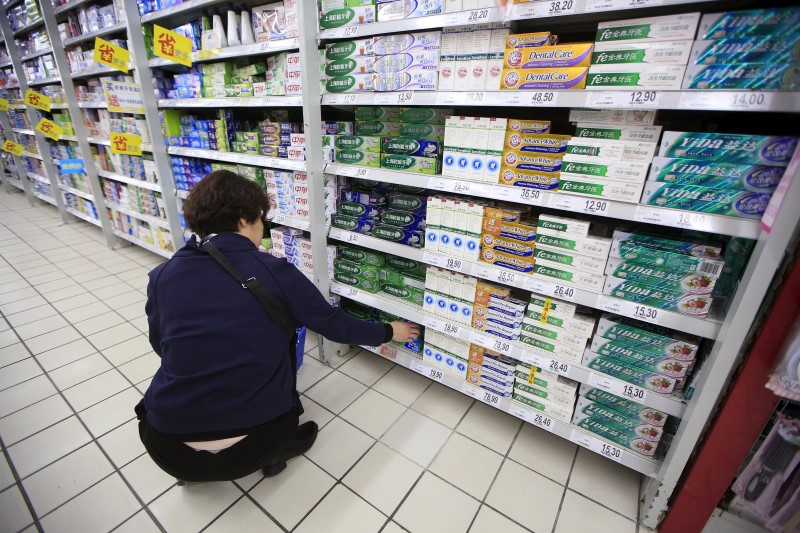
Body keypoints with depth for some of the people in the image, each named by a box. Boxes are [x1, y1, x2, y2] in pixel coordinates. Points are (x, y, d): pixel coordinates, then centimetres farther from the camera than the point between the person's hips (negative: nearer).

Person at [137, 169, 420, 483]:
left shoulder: (162, 276, -3)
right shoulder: (273, 271, -11)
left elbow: (161, 346, 14)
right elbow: (333, 323, -1)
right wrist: (388, 332, 16)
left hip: (170, 447, 4)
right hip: (253, 443, -3)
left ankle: (195, 466, 26)